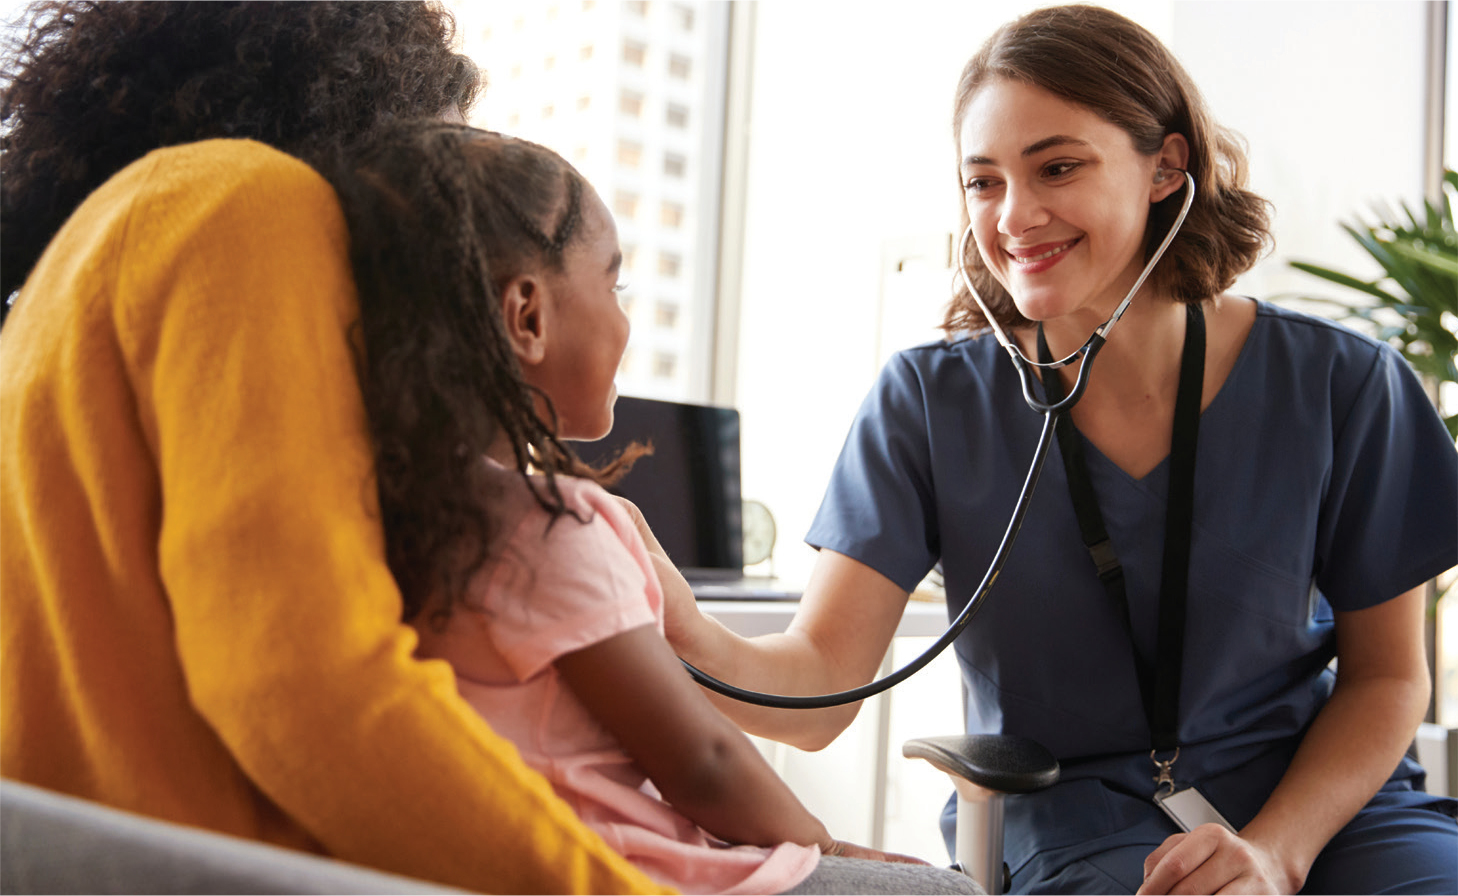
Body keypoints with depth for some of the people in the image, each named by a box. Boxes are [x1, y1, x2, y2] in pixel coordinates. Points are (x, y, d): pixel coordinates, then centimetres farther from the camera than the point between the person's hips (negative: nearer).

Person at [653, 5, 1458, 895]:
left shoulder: (1335, 386, -4)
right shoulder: (928, 402, -5)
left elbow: (1386, 675, 6)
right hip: (1069, 816, -1)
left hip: (1324, 790, 1)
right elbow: (820, 687, -12)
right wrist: (693, 643, -34)